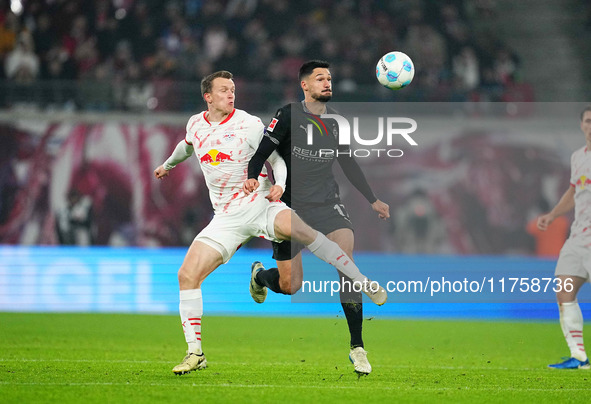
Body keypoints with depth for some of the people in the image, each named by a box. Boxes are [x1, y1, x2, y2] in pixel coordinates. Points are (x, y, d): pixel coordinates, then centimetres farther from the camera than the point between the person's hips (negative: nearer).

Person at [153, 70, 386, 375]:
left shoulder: (249, 125, -6)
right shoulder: (195, 124, 7)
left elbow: (277, 158, 1)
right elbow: (187, 146, 31)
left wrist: (280, 184, -19)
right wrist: (168, 164, 49)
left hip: (261, 205, -4)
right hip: (226, 218, 4)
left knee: (302, 230, -33)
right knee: (187, 274, -11)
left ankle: (365, 284, -22)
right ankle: (195, 353, 0)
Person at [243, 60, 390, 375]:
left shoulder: (336, 122, 7)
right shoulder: (289, 115, -6)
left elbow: (349, 164, 20)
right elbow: (261, 152, -7)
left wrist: (372, 200, 22)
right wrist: (252, 179, -27)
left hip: (327, 203, 3)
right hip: (291, 205, -3)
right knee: (290, 286, -3)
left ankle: (357, 347, -17)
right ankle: (259, 275, 38)